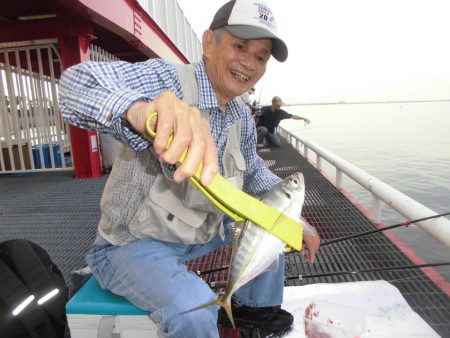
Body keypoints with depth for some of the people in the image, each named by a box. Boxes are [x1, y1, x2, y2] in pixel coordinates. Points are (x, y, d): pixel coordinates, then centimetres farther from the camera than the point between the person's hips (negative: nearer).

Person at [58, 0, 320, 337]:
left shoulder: (242, 117, 0)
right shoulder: (168, 79, -23)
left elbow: (254, 172, 14)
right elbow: (78, 81, -39)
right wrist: (141, 111, -61)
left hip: (199, 231, 7)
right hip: (134, 243, -7)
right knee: (194, 310, -31)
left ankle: (254, 304, 34)